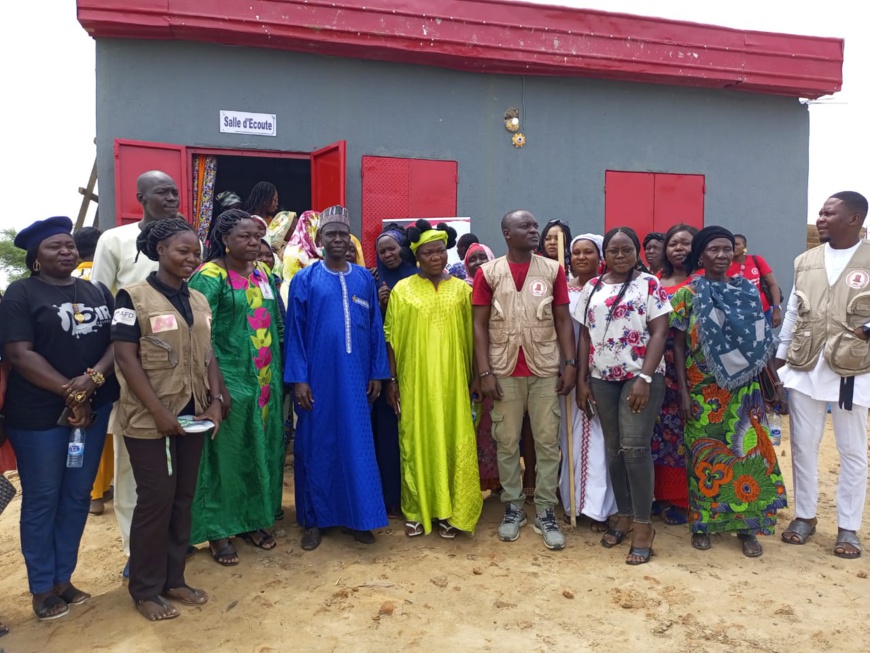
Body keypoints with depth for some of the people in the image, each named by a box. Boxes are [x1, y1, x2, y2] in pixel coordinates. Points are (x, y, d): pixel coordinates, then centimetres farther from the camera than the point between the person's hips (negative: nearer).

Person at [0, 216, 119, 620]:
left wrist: (93, 379, -15)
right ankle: (42, 588, 21)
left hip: (94, 408, 5)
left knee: (78, 495, 12)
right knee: (42, 500, 6)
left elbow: (117, 341, 3)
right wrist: (69, 393, -16)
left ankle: (63, 578, 27)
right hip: (39, 414, -5)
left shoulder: (98, 293, 10)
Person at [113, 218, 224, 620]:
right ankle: (145, 590, 20)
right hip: (150, 419, -5)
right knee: (155, 500, 2)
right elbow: (126, 360, -13)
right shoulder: (133, 297, -8)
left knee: (183, 497, 12)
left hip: (192, 416, 6)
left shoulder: (200, 301, 9)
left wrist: (215, 401, -1)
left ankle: (173, 579, 27)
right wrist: (159, 411, -18)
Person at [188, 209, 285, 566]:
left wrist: (276, 375, 11)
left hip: (265, 379, 6)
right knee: (227, 454, 3)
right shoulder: (211, 276, -10)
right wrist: (217, 386, -20)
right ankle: (218, 531, 17)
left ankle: (253, 520, 29)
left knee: (262, 451, 13)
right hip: (230, 379, -6)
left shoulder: (262, 273, 9)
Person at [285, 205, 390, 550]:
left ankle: (356, 515, 21)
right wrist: (298, 378, -9)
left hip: (355, 376, 2)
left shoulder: (364, 279, 7)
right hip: (318, 376, -2)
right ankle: (313, 519, 19)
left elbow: (375, 327, 8)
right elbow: (295, 331, -3)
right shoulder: (305, 279, 0)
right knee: (316, 444, 6)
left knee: (357, 443, 7)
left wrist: (378, 372, 4)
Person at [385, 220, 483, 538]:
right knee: (416, 441, 5)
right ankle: (416, 510, 18)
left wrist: (473, 377, 5)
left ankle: (449, 510, 18)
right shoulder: (402, 290, 2)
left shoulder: (461, 289, 6)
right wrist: (391, 380, -3)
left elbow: (470, 336, 7)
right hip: (415, 380, -1)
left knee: (453, 441, 4)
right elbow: (391, 337, 1)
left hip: (451, 379, 1)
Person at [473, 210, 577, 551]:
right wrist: (484, 372, -7)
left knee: (548, 441, 4)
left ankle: (545, 512, 16)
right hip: (504, 370, -1)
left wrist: (570, 363, -2)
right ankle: (513, 507, 21)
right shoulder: (488, 273, 1)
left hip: (545, 369, 1)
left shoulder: (553, 270, 5)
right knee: (507, 442, 7)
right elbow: (479, 325, -1)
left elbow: (563, 320, 6)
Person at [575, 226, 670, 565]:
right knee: (613, 449, 9)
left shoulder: (649, 284, -1)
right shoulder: (591, 288, 10)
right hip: (603, 379, 4)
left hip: (640, 376, -4)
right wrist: (582, 380, 5)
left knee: (634, 447, -9)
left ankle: (643, 524, 3)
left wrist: (645, 378, -16)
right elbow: (584, 336, 11)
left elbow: (659, 333, -7)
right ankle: (624, 515, 22)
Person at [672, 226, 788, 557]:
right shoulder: (687, 294, -3)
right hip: (703, 391, -2)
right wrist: (683, 392, -8)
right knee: (705, 455, 6)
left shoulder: (748, 291, 6)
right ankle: (703, 522, 20)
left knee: (748, 453, 2)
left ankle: (747, 524, 16)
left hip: (743, 390, 2)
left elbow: (762, 343, 10)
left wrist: (776, 382, 7)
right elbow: (678, 346, -3)